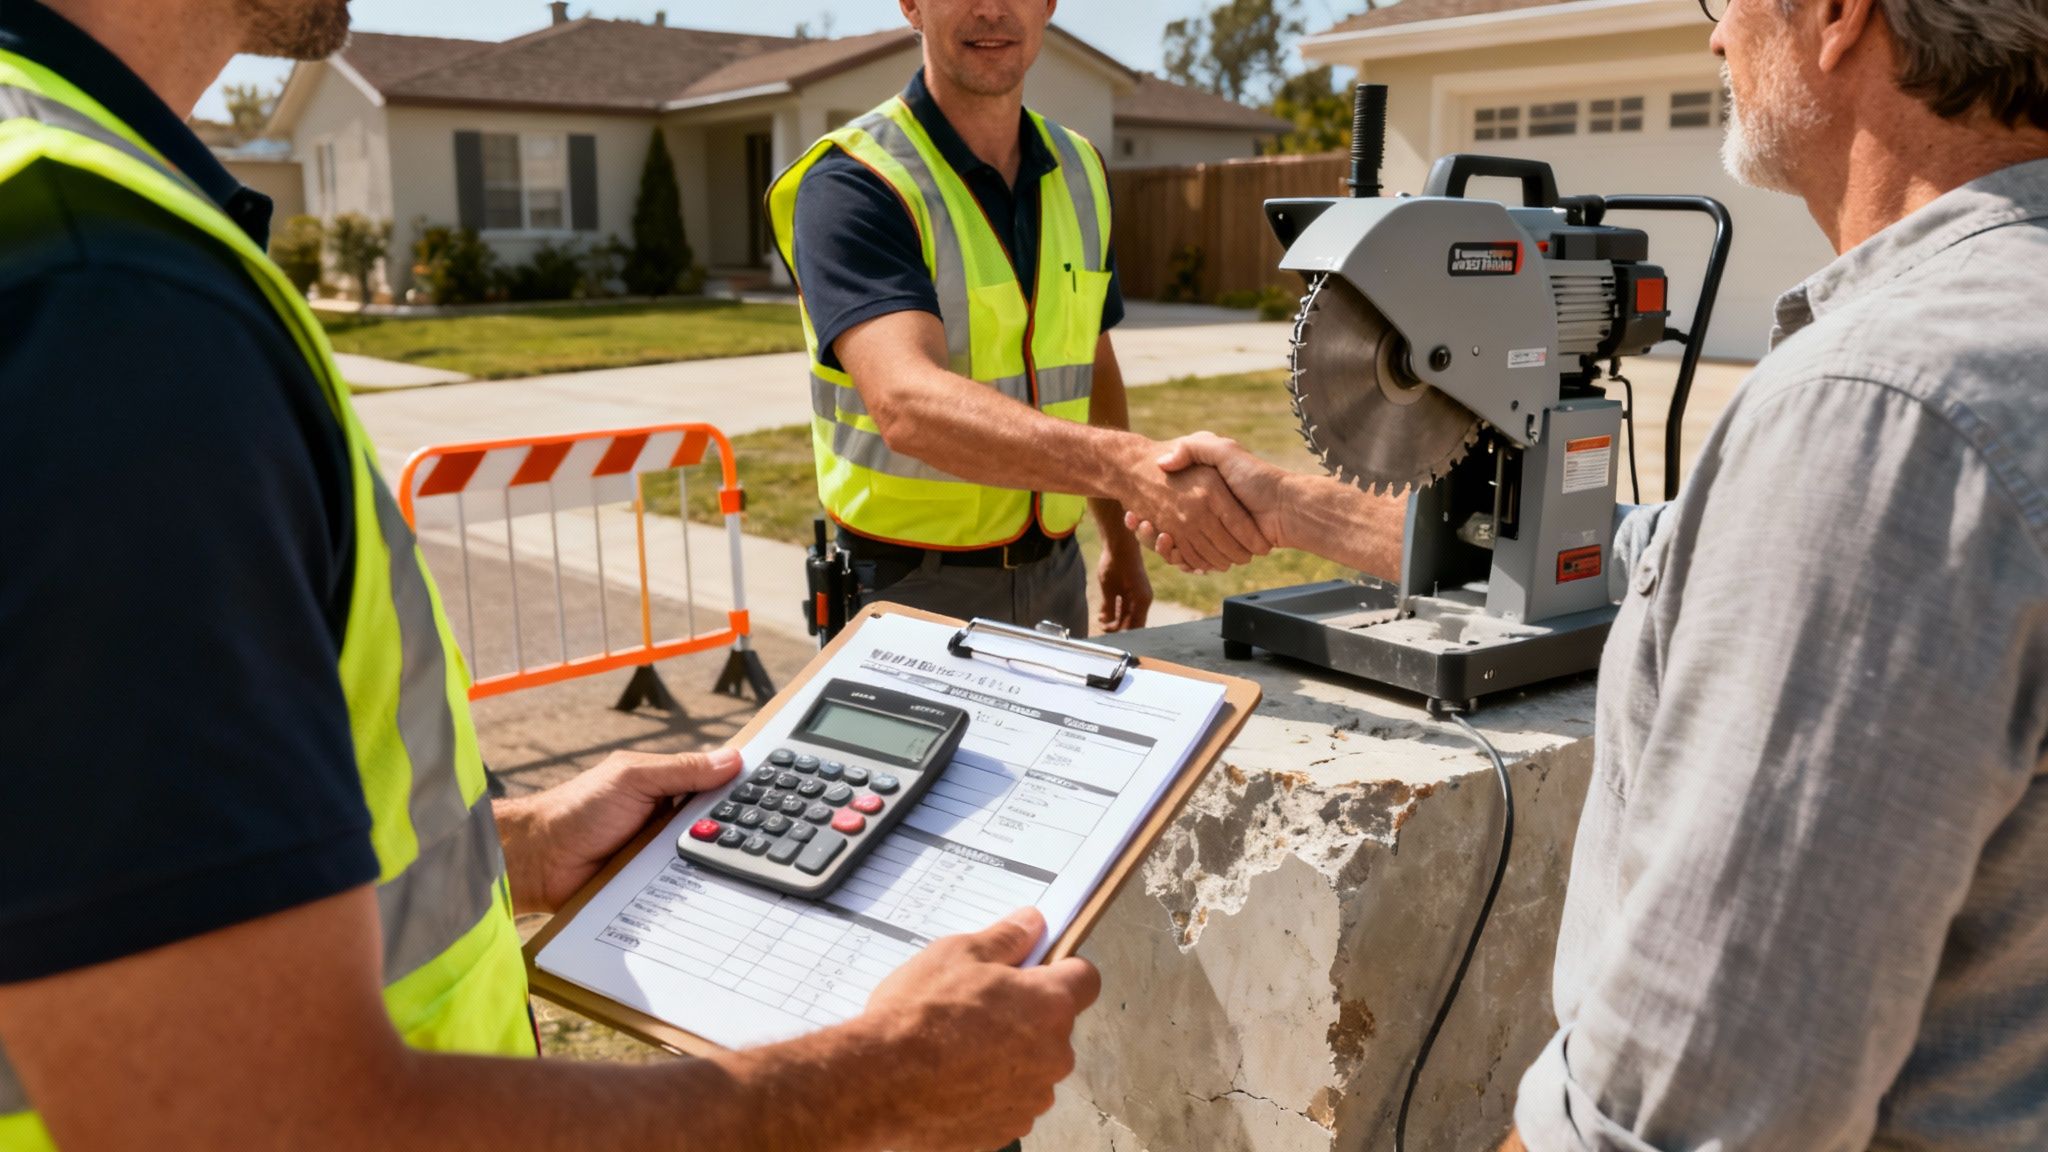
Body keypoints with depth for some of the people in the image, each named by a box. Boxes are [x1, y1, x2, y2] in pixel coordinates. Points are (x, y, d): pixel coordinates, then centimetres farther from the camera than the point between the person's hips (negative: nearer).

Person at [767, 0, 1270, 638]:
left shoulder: (1079, 170, 5)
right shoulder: (850, 184, -18)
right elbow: (909, 406, -34)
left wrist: (1120, 540, 18)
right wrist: (1130, 465, -47)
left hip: (1056, 577, 6)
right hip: (913, 586, -5)